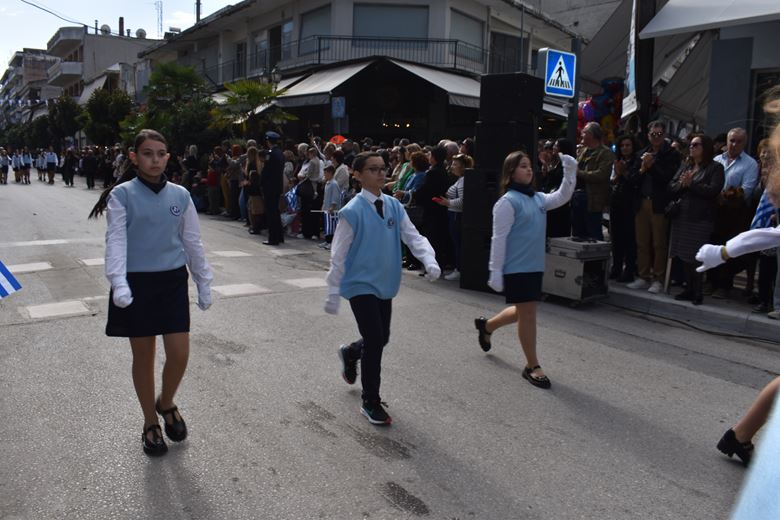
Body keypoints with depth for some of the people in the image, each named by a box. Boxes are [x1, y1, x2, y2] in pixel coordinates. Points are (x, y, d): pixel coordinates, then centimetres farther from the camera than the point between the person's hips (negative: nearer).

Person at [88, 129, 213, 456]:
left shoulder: (180, 195, 3)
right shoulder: (122, 195, -5)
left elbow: (192, 242, 9)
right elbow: (116, 240, -11)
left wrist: (204, 283, 12)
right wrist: (118, 283, -24)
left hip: (173, 281, 2)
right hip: (137, 282, -2)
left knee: (179, 354, -2)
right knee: (143, 355, 9)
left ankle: (166, 403, 29)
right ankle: (150, 423, 27)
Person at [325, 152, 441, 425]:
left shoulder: (394, 206, 1)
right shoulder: (352, 211, -15)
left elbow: (413, 237, 0)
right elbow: (338, 254, -11)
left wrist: (430, 261, -18)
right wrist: (333, 292, -9)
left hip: (384, 285, 6)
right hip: (361, 285, -6)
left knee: (382, 339, 16)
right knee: (374, 341, -8)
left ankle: (350, 353, 50)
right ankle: (370, 402, 11)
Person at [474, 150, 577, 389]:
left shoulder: (538, 198, 10)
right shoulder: (508, 201, -13)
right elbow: (499, 239, -15)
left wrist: (570, 172, -9)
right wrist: (496, 271, -17)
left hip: (535, 266, 8)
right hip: (516, 268, -8)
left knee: (523, 312, 19)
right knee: (527, 314, -1)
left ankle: (486, 325, 43)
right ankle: (532, 366, 13)